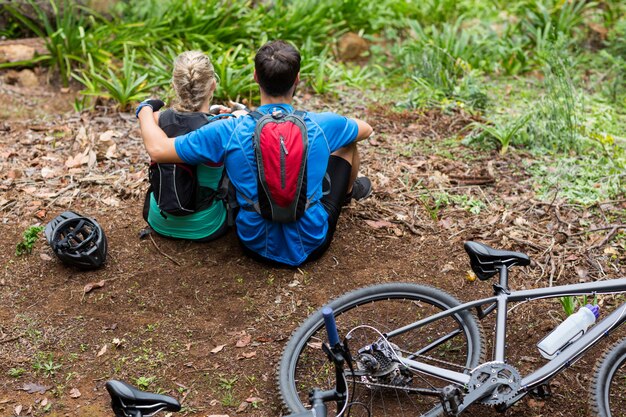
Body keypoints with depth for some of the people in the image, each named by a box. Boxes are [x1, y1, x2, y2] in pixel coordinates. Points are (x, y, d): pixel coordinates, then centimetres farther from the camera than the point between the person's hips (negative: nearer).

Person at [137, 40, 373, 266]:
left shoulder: (229, 132, -20)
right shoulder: (320, 126, -17)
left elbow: (157, 149, -14)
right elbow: (366, 129, 5)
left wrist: (145, 112, 7)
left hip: (256, 246, 1)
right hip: (310, 247, 0)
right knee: (346, 143, 17)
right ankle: (349, 192, 52)